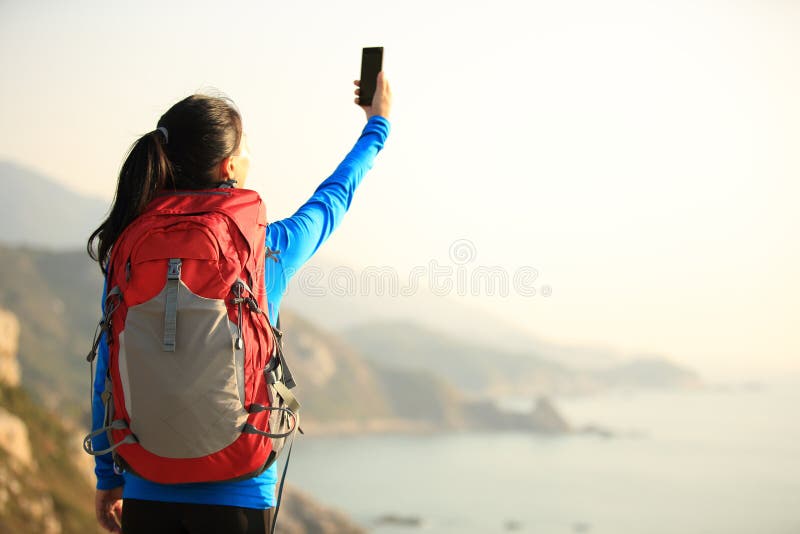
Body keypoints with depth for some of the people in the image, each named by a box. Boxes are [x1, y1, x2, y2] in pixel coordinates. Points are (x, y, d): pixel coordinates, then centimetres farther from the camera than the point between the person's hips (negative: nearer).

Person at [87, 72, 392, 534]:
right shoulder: (269, 249, -6)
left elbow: (108, 376, 4)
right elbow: (334, 198, 15)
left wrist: (109, 478, 16)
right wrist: (378, 125, 33)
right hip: (235, 494, -2)